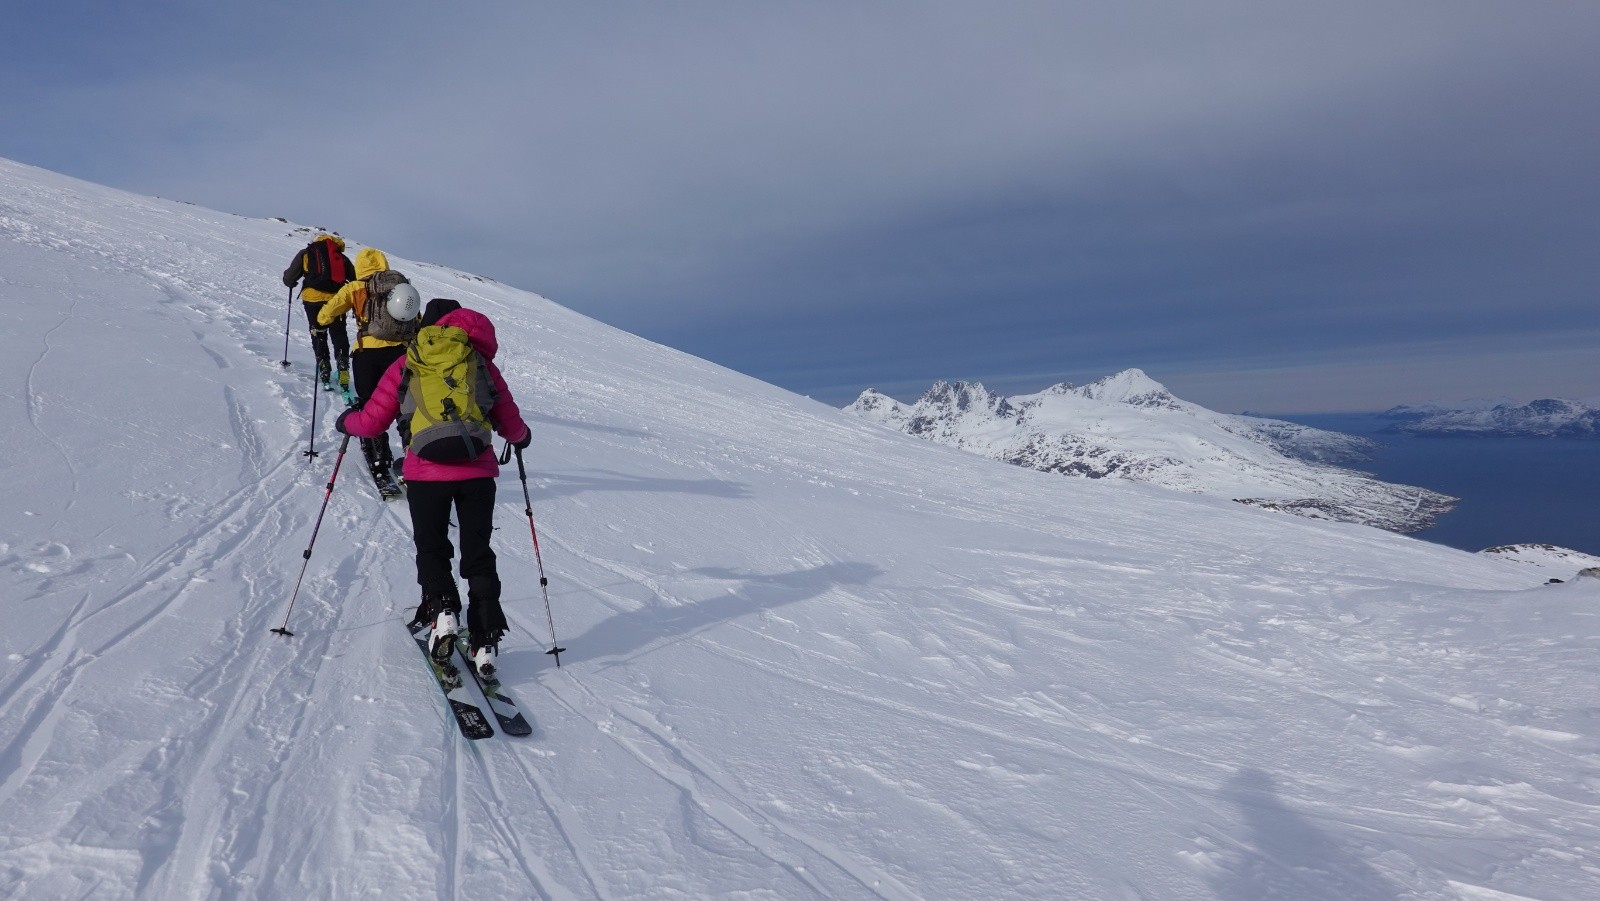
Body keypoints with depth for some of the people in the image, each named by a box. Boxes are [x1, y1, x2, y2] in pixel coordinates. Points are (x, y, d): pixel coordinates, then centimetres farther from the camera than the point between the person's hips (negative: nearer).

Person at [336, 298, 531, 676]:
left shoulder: (406, 366, 7)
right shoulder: (483, 364, 11)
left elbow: (372, 422, 8)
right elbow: (511, 426, 12)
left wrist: (347, 421, 30)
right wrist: (521, 437, 35)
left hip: (426, 473, -1)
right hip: (478, 472, 1)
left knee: (431, 549, 17)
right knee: (478, 554, 10)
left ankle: (442, 607, -6)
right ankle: (486, 640, 4)